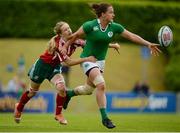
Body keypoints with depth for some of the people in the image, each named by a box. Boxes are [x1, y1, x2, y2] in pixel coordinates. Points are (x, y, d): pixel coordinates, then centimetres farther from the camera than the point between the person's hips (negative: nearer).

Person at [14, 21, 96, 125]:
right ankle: (19, 108, 44)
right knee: (33, 92, 15)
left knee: (61, 88, -23)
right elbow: (69, 62, -37)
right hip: (42, 65, -4)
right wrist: (86, 59, -41)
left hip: (55, 67, 5)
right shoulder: (58, 44, -35)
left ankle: (58, 114, -3)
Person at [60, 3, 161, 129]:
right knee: (101, 85, -22)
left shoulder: (114, 27, -6)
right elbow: (75, 35, -4)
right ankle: (104, 117, -15)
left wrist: (148, 44, -13)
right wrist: (65, 46, 1)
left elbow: (132, 36, -6)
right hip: (88, 59, -6)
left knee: (88, 89, 14)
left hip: (100, 61, 6)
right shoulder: (90, 25, -18)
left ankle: (69, 94, 45)